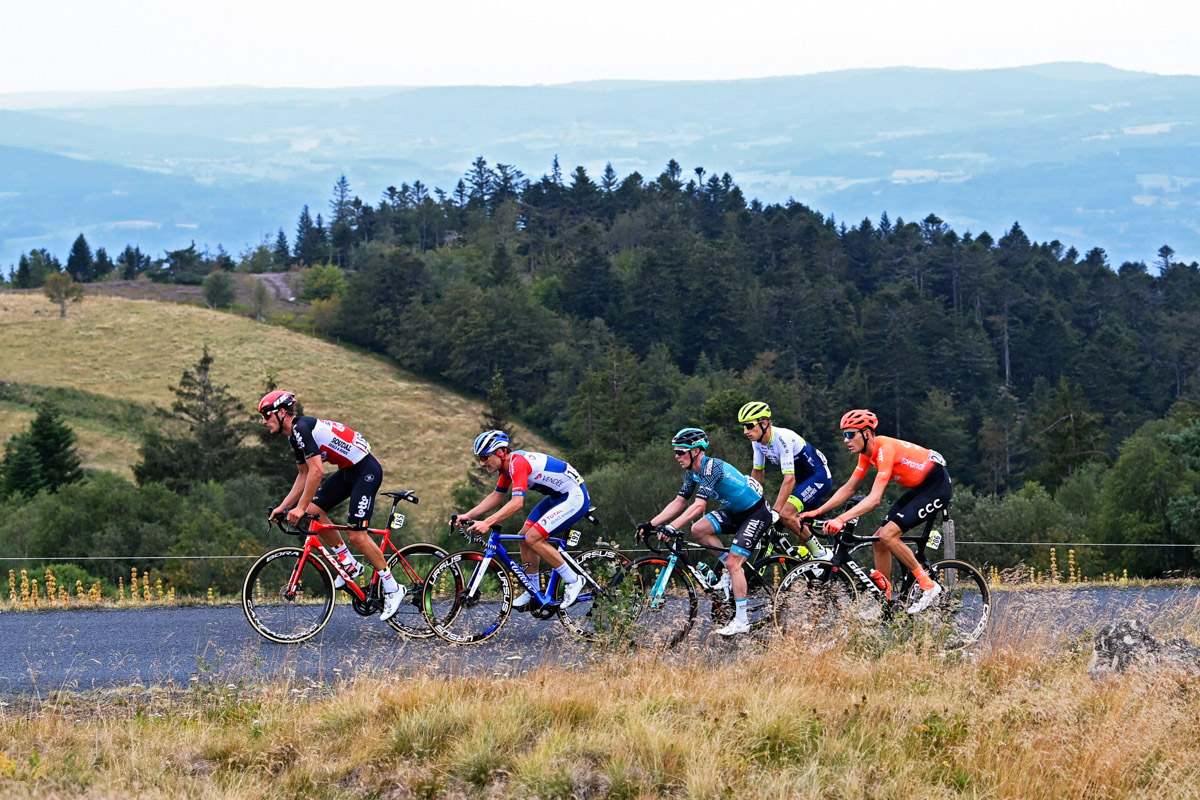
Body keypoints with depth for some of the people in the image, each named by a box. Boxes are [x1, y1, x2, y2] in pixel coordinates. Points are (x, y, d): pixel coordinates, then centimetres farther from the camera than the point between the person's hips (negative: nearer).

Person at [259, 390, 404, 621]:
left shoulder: (302, 428, -20)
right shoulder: (295, 435, 11)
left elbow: (317, 471, -27)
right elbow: (304, 475, 18)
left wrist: (300, 507, -22)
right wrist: (283, 507, 11)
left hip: (366, 471, -10)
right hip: (348, 471, 10)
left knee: (357, 535, -13)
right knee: (314, 511, 1)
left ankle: (392, 589, -2)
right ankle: (349, 565, 11)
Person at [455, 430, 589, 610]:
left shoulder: (518, 463, -25)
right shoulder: (508, 464, 6)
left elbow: (517, 503, -35)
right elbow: (497, 496, 16)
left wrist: (487, 523, -40)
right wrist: (467, 516, 6)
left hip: (575, 497, -10)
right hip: (558, 497, 10)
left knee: (533, 538, -18)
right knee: (525, 536, 6)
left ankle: (573, 581, -6)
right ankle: (532, 593, 15)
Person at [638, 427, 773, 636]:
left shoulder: (711, 468, -27)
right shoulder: (692, 472, 1)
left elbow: (699, 505, -36)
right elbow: (679, 503, 5)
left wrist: (672, 527, -42)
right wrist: (651, 524, -3)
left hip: (756, 513, -9)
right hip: (735, 511, 9)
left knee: (733, 564, -15)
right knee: (698, 529, -9)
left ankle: (741, 621, -10)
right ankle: (732, 568, 7)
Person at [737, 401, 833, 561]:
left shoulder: (782, 438, -29)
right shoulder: (758, 441, -4)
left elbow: (789, 479, -32)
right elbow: (757, 472, 9)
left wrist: (775, 512, -35)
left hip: (819, 477, -9)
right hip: (804, 480, 9)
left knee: (786, 514, -25)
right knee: (803, 532, 10)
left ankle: (820, 552, -12)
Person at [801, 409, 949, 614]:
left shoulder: (884, 449, -26)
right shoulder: (867, 453, 2)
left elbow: (875, 498, -33)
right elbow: (848, 489, 9)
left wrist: (841, 519, -39)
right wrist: (817, 511, 0)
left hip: (936, 486, -10)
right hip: (919, 488, 10)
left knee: (888, 535, -21)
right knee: (878, 541, 3)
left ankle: (928, 586, -11)